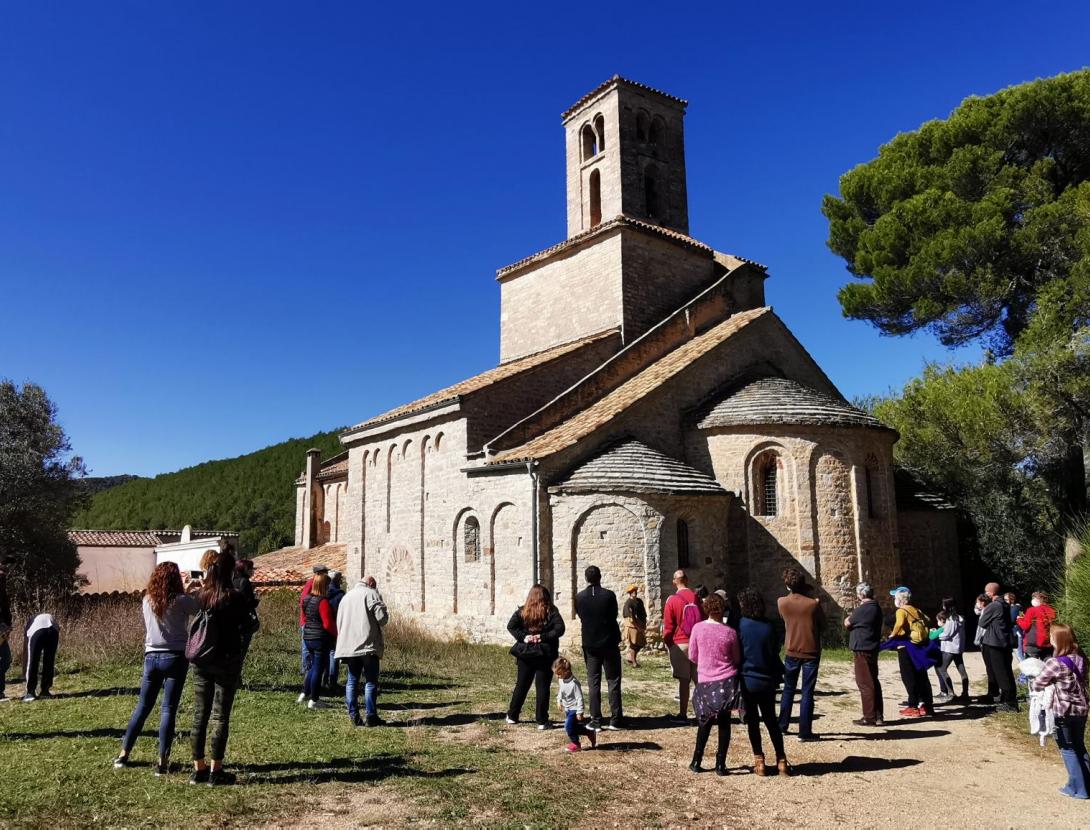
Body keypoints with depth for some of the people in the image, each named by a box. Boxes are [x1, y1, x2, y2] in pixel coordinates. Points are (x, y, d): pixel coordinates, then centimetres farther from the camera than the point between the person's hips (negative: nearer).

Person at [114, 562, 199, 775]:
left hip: (151, 657, 4)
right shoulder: (181, 601, -11)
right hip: (175, 657, -4)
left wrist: (188, 594, 18)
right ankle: (162, 761, 0)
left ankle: (123, 754, 23)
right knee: (168, 709, 0)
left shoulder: (147, 600, 3)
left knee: (143, 706, 17)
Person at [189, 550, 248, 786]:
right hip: (227, 660, -4)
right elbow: (246, 624, -3)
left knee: (199, 714, 12)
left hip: (201, 660, 5)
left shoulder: (200, 595, -2)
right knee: (220, 716, 3)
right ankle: (215, 771, 8)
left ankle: (198, 769, 19)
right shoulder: (233, 597, -15)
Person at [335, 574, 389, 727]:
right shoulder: (371, 594, -2)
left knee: (352, 681, 11)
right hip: (368, 644, -6)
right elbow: (382, 617, -11)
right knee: (371, 681, 0)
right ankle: (371, 717, 0)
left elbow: (339, 622, 21)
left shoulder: (346, 596, 19)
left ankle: (354, 716, 10)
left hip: (348, 645, 6)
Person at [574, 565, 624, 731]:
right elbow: (614, 615, 3)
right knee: (613, 681, 8)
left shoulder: (579, 597, -5)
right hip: (609, 643, -1)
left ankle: (596, 721, 6)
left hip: (590, 645, 1)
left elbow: (580, 617, 7)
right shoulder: (609, 595, -10)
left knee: (593, 683, 7)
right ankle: (615, 719, 7)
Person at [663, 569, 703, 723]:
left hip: (680, 644, -3)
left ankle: (683, 714, 5)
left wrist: (667, 642, 8)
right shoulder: (697, 598, 1)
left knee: (683, 681, 0)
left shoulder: (672, 600, -9)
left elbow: (668, 626, -7)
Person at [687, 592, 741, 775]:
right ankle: (720, 765, 9)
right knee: (724, 723, 8)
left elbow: (692, 656, 2)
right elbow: (737, 659, 4)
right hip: (727, 681, -1)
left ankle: (696, 762, 18)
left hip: (705, 681, 1)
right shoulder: (730, 632, -8)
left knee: (705, 722, 15)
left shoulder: (698, 628, -7)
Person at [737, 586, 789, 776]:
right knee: (771, 720, 14)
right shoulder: (769, 627, -2)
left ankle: (759, 761, 9)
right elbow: (775, 654, 7)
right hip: (767, 681, 3)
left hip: (747, 680, -3)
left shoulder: (740, 625, -12)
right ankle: (781, 760, 14)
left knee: (752, 721, 8)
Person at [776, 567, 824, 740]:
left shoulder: (781, 602, -9)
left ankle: (782, 726, 27)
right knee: (807, 694, 3)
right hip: (811, 653, -3)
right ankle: (804, 732, 5)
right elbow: (822, 622, -1)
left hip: (792, 652, 3)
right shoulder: (813, 604, -17)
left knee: (788, 690, 18)